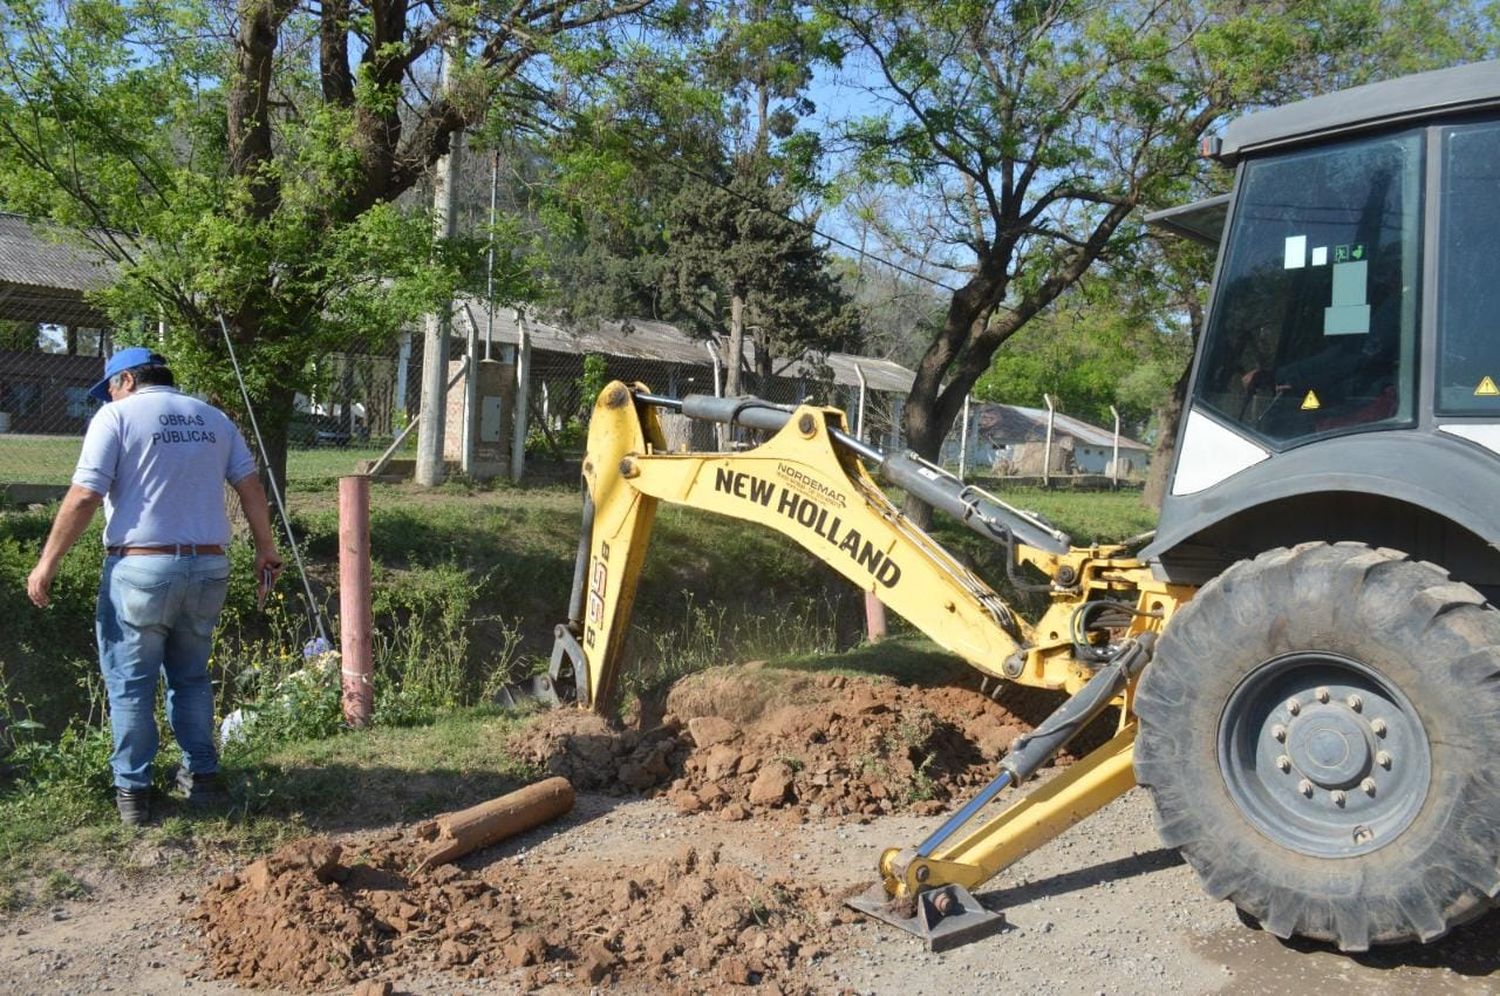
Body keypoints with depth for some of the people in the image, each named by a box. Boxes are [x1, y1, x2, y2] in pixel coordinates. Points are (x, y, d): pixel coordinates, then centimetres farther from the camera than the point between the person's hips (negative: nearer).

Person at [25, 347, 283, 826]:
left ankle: (133, 791, 12)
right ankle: (201, 776, 22)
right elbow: (251, 488, 8)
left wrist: (47, 563, -4)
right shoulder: (213, 418, 12)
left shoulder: (117, 416, -2)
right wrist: (266, 550, 16)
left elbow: (83, 497, -10)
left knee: (130, 684, 7)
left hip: (140, 569, -4)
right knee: (191, 677, 19)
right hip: (207, 569, 5)